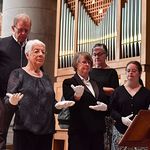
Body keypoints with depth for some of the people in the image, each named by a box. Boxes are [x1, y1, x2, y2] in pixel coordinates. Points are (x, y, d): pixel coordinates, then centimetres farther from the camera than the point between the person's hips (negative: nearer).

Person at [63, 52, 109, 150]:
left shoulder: (96, 84, 19)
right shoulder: (69, 82, 1)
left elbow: (106, 103, 19)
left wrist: (105, 107, -5)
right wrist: (77, 95, -32)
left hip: (98, 130, 5)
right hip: (79, 130, -5)